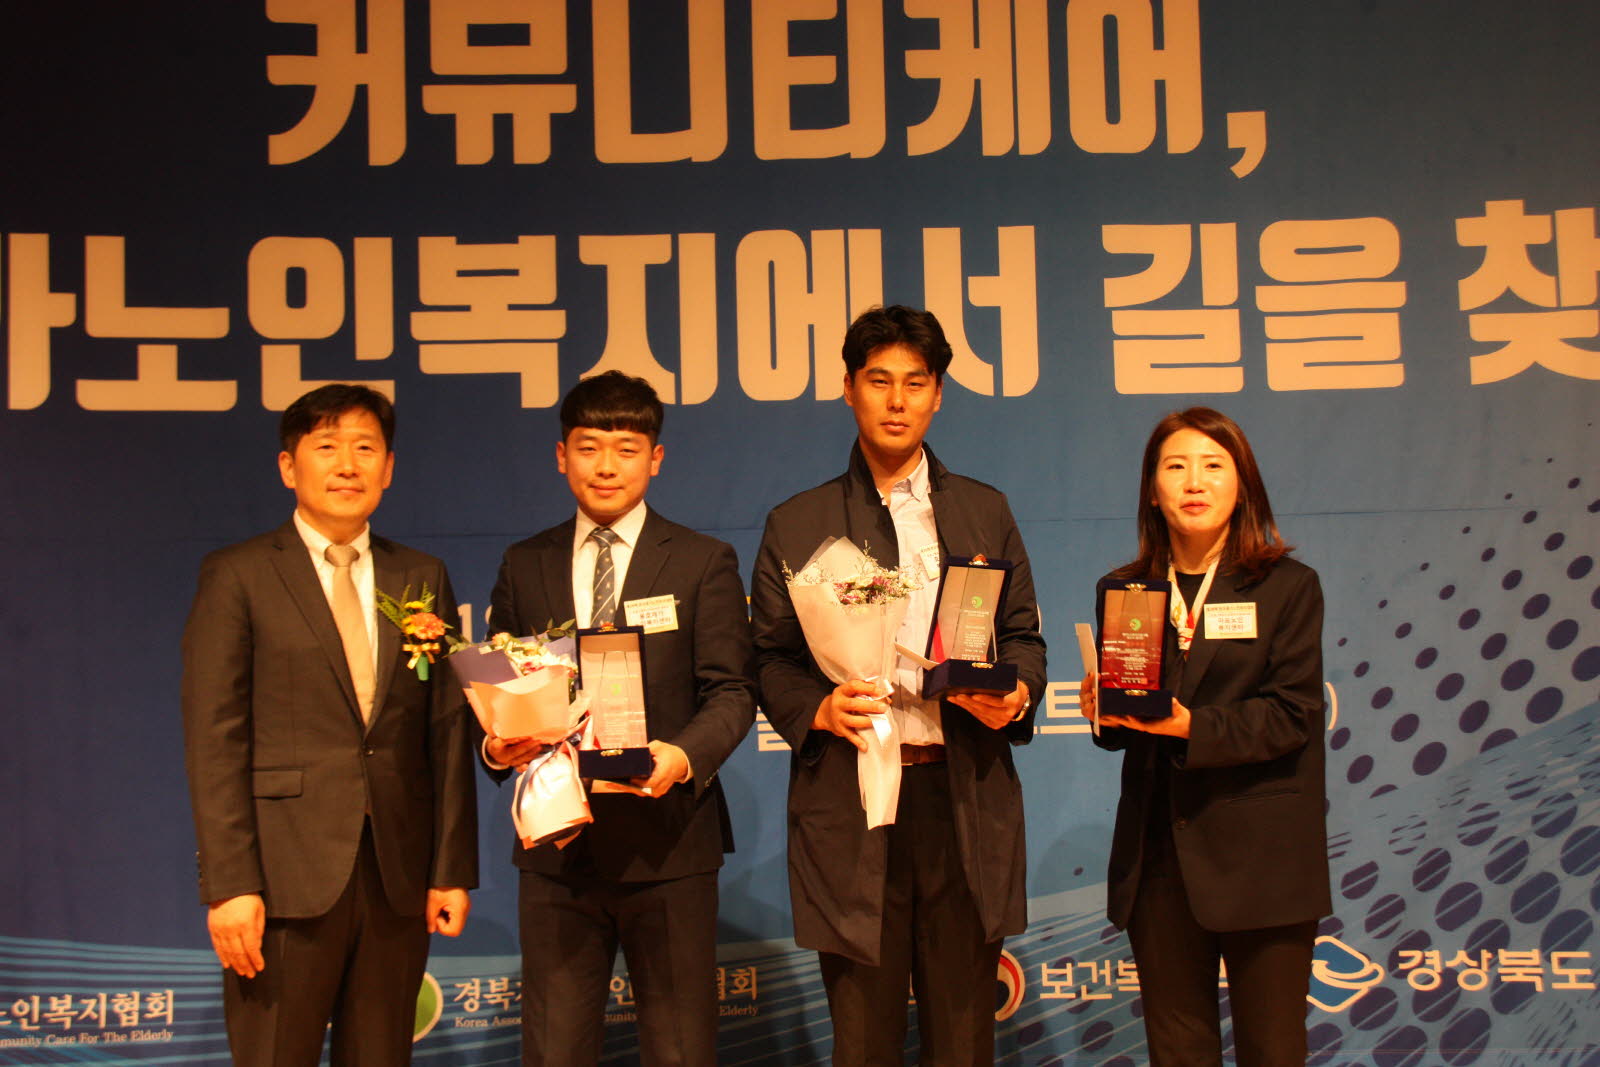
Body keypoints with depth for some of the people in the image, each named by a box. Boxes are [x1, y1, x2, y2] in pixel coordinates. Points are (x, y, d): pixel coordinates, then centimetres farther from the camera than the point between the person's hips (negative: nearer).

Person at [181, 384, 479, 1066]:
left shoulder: (422, 579, 11)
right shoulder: (237, 576, 1)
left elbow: (448, 730, 9)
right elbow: (213, 740, -5)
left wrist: (453, 867, 4)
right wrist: (229, 885, -11)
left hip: (398, 877, 3)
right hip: (286, 875, -3)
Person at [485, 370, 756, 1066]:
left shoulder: (704, 563, 4)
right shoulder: (524, 566, 12)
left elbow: (731, 690, -2)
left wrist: (685, 755, -22)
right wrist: (496, 743, -10)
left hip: (667, 841, -2)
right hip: (556, 845, 2)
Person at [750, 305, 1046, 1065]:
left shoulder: (985, 513, 14)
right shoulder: (796, 525, 9)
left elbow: (1023, 636, 14)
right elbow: (771, 659, 7)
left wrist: (1016, 693, -7)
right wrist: (817, 709, -13)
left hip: (965, 796, 1)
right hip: (849, 799, -1)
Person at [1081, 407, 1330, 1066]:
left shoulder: (1288, 587, 1)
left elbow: (1291, 715, -8)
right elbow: (1120, 732, 9)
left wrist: (1192, 727, -21)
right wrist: (1106, 715, -13)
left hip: (1259, 858, -3)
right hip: (1159, 856, 3)